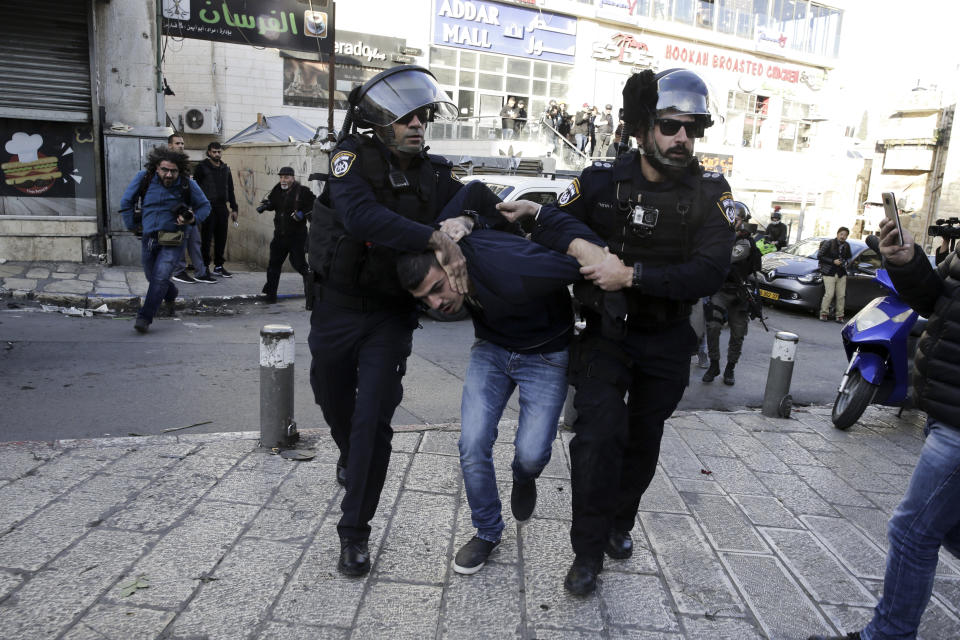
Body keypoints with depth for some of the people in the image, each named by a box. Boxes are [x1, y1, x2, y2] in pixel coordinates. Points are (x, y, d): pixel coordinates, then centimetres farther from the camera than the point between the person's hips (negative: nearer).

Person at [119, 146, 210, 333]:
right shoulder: (144, 178, -5)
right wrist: (131, 225, 10)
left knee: (160, 277, -18)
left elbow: (205, 207, 5)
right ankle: (171, 295, 50)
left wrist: (192, 219, -14)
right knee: (152, 277, 19)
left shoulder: (187, 185, -9)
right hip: (148, 238, 4)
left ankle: (144, 318, -14)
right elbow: (126, 202, 10)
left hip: (172, 242, -4)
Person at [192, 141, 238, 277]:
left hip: (222, 208, 5)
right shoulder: (202, 167, 1)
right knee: (206, 238, -2)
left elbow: (230, 190, 21)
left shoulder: (225, 169, 16)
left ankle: (219, 266, 15)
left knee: (221, 238, 7)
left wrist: (234, 208, 16)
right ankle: (205, 266, 5)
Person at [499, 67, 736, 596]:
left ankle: (620, 522, 42)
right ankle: (588, 552, 5)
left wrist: (633, 275, -31)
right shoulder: (604, 179, -8)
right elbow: (562, 226, 3)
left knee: (644, 438, 16)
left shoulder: (709, 192, -10)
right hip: (605, 330, -1)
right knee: (598, 433, -13)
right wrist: (536, 213, -19)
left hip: (666, 339, 2)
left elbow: (710, 273, -22)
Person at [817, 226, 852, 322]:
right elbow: (819, 256, -6)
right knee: (829, 294, -13)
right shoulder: (829, 243, -4)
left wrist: (844, 262, 8)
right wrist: (833, 261, -12)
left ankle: (839, 315, 10)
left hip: (841, 274, 5)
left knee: (841, 295, 1)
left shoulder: (846, 246, 11)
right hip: (829, 273, -5)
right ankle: (824, 313, 2)